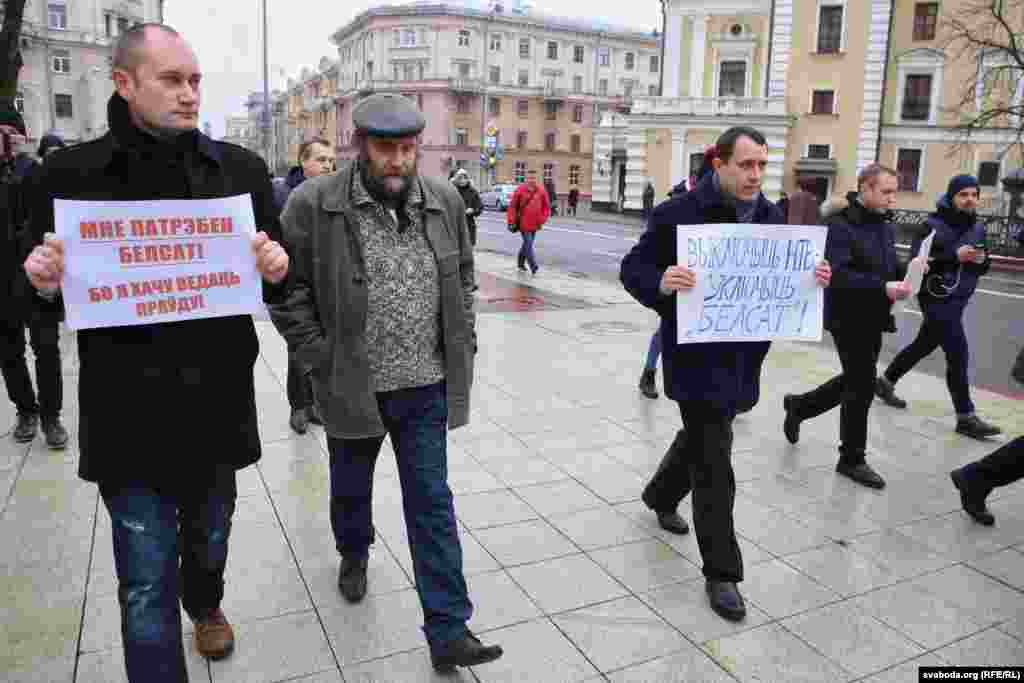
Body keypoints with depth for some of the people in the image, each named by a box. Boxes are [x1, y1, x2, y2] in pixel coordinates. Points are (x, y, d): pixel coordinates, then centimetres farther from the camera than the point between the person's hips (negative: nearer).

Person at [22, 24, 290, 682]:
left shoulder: (241, 168, 1)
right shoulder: (71, 172, -3)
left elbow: (277, 280, 6)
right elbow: (48, 289, 5)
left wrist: (277, 268, -16)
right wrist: (46, 281, -17)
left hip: (219, 401, 3)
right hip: (127, 413, -2)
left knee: (210, 536, 24)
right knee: (146, 583, 3)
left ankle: (206, 606, 56)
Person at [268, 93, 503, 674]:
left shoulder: (444, 200, 0)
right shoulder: (314, 204, -12)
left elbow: (463, 278, 12)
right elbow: (289, 291, -6)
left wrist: (463, 345, 6)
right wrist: (322, 359, -10)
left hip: (426, 386, 2)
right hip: (352, 385, -1)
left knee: (432, 503, 5)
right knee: (351, 485, 22)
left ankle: (448, 630, 14)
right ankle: (354, 554, 54)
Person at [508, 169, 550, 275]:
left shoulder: (541, 191, 2)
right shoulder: (520, 190, -5)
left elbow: (546, 206, 10)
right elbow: (512, 206, -2)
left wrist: (542, 220, 1)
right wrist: (512, 222, -6)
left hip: (534, 224, 4)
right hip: (523, 223, -4)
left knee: (527, 243, 15)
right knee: (528, 244, -10)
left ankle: (520, 262, 32)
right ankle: (534, 266, -11)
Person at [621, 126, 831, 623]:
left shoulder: (770, 217, 6)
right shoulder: (679, 213, -13)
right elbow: (632, 269, -11)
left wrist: (814, 279, -9)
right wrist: (661, 284, -32)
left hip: (744, 357, 7)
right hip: (696, 357, -7)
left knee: (702, 436, 25)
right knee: (714, 465, -2)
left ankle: (660, 495, 54)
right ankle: (722, 573, 13)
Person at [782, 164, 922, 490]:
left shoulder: (884, 224, 10)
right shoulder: (840, 224, -17)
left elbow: (889, 265, 17)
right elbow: (837, 275, -26)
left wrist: (907, 271, -4)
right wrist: (883, 287, -30)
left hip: (873, 317, 8)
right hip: (849, 317, -8)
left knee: (855, 381, 18)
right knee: (862, 387, 0)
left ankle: (799, 405, 39)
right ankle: (852, 459, 17)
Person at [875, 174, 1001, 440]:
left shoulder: (978, 227, 8)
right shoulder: (934, 225, -12)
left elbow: (981, 268, 15)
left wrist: (982, 260, -8)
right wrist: (954, 255, -25)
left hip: (959, 299, 7)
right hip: (937, 300, -7)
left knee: (923, 345, 19)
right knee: (958, 355, -8)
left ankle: (885, 381, 39)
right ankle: (966, 417, 1)